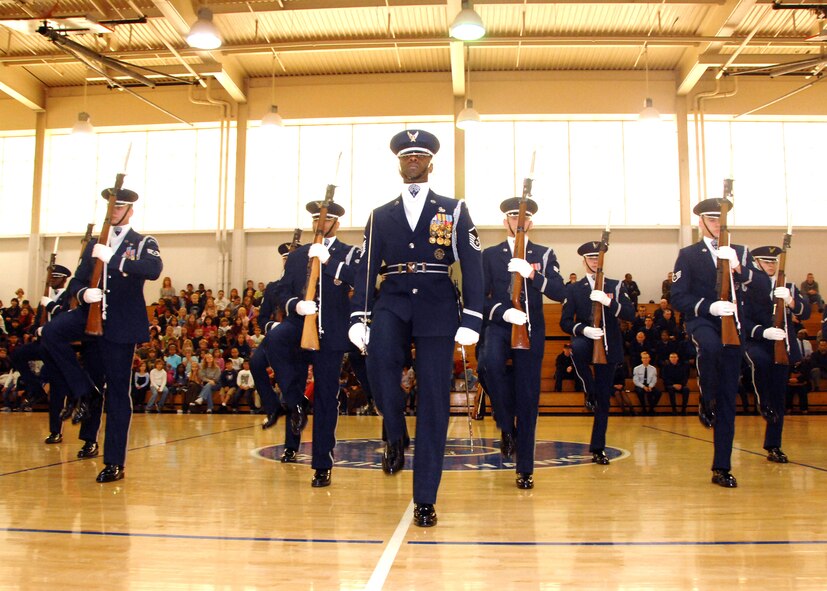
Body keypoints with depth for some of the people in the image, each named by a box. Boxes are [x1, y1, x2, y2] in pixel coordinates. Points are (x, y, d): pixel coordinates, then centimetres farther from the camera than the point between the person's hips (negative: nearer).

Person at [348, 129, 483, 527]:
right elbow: (366, 269, 9)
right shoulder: (381, 216, 15)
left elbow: (472, 266, 1)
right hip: (393, 302, 1)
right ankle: (395, 435, -1)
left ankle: (425, 500, 8)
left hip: (437, 306, -1)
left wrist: (471, 320, -10)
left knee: (433, 401, -2)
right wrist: (358, 318, -3)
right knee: (379, 357, -31)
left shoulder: (454, 210, 8)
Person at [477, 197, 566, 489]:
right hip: (498, 325, 0)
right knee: (491, 361, -34)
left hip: (531, 330, 1)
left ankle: (525, 470, 10)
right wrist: (502, 311, -16)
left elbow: (560, 293, -3)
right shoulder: (490, 255, 10)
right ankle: (507, 427, -11)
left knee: (528, 398, 0)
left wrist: (531, 273, -18)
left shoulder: (544, 254, 11)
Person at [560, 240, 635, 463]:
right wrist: (583, 329, -22)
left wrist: (608, 301, -22)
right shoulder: (573, 289, 5)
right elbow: (565, 322, -2)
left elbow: (630, 314, -5)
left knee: (604, 400, 3)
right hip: (586, 341, -1)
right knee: (577, 348, -39)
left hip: (609, 348, 2)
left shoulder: (616, 286, 8)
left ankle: (597, 448, 15)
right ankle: (589, 391, -13)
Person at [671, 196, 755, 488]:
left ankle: (722, 468, 9)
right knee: (710, 346, -40)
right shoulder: (688, 255, 6)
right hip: (702, 321, -3)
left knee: (728, 400, 1)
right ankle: (705, 403, -12)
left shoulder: (740, 253, 14)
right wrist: (709, 306, -18)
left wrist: (737, 267, -17)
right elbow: (678, 297, -3)